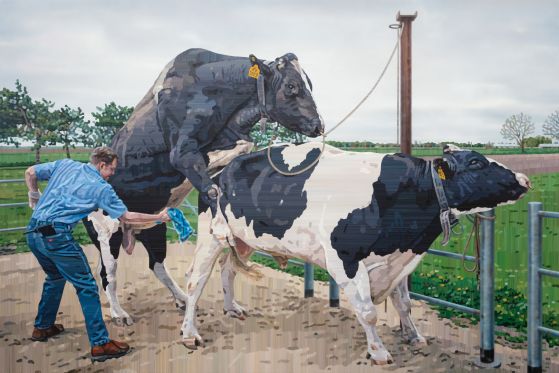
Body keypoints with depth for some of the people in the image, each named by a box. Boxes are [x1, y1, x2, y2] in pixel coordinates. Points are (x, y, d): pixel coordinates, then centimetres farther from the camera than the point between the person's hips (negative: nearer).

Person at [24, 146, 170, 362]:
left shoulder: (65, 165, 14)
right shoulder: (102, 188, -1)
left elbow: (30, 173, 17)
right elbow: (127, 217, 3)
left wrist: (35, 197, 29)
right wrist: (158, 218, 13)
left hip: (33, 233, 8)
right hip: (57, 236, -7)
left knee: (55, 277, 29)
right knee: (86, 286, -1)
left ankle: (42, 327, 41)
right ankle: (100, 344, -1)